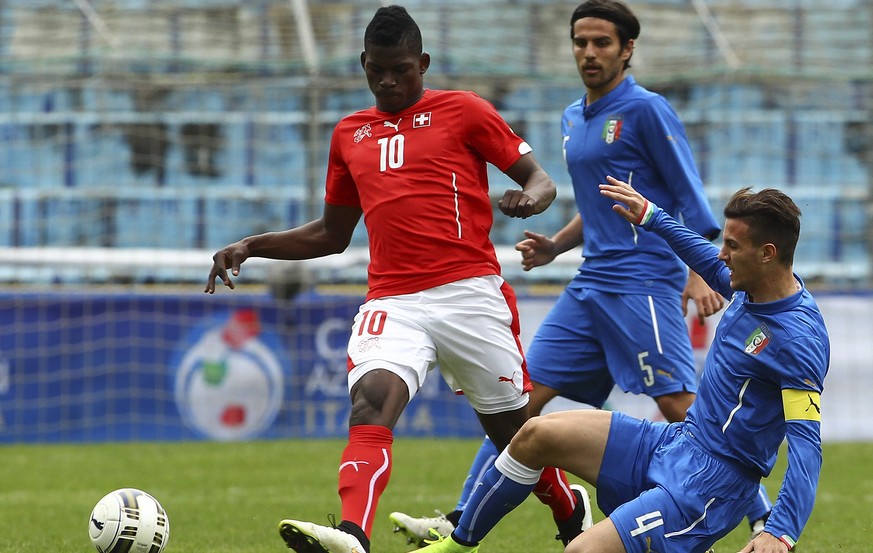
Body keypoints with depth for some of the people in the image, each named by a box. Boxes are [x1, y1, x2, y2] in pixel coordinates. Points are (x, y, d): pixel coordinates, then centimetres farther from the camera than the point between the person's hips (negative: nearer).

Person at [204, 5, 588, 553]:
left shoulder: (463, 111, 5)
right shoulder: (349, 134, 19)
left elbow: (539, 179, 4)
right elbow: (332, 233, 28)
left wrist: (529, 198, -20)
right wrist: (250, 246, 18)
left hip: (469, 293, -3)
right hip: (392, 302, 3)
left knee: (513, 428, 7)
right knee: (370, 402, -25)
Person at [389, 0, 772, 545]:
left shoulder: (646, 110, -7)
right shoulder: (573, 118, 17)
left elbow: (689, 198, -9)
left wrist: (699, 274, -19)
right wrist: (555, 246, 14)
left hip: (645, 284, -8)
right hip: (591, 287, 8)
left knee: (680, 406, -14)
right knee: (525, 394, 3)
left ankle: (764, 520, -8)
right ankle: (461, 524, 4)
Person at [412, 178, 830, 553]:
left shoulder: (798, 339, -24)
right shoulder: (751, 288, 2)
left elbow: (807, 446, -29)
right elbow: (713, 266, 28)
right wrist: (652, 217, 33)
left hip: (709, 484, -10)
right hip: (674, 443, 10)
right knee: (537, 434, 9)